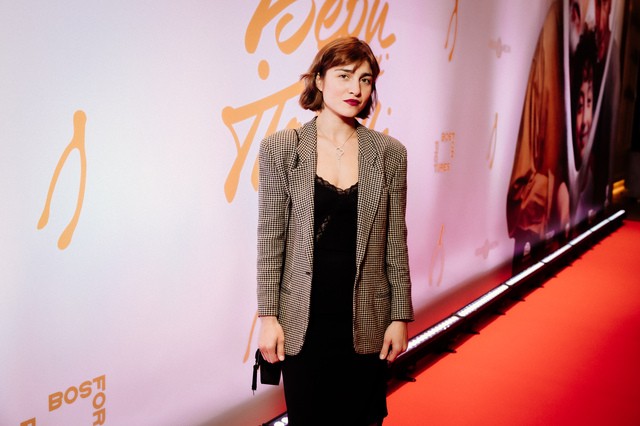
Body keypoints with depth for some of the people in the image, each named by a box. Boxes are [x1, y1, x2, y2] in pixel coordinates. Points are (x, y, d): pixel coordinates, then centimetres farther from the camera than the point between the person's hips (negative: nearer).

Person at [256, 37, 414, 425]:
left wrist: (400, 316, 2)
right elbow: (271, 238, -2)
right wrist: (268, 316, -4)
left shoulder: (390, 152, 0)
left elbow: (396, 242, 3)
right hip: (304, 318, -1)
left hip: (366, 319, 1)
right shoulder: (280, 148, -3)